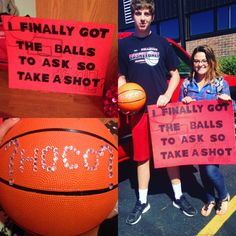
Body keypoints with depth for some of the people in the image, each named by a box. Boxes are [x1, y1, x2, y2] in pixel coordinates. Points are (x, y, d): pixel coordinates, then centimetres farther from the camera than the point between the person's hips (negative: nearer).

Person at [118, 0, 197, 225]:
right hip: (139, 109, 0)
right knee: (142, 156, 7)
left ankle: (178, 196, 25)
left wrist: (167, 96, -8)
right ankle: (142, 201, 21)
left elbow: (175, 74, 9)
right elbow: (121, 77, 9)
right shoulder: (124, 45, 5)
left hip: (163, 107, 0)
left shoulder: (161, 43, 6)